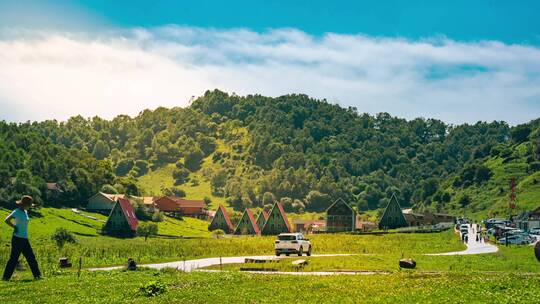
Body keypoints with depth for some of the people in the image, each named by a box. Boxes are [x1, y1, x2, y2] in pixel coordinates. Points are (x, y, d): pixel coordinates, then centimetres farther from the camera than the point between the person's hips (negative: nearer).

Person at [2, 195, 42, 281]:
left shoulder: (25, 212, 12)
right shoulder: (17, 212, -13)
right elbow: (7, 220, -23)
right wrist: (15, 227, -14)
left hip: (25, 239, 8)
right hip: (18, 238, -8)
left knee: (31, 257, 8)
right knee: (14, 258, -3)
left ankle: (37, 275, 13)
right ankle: (6, 276, 5)